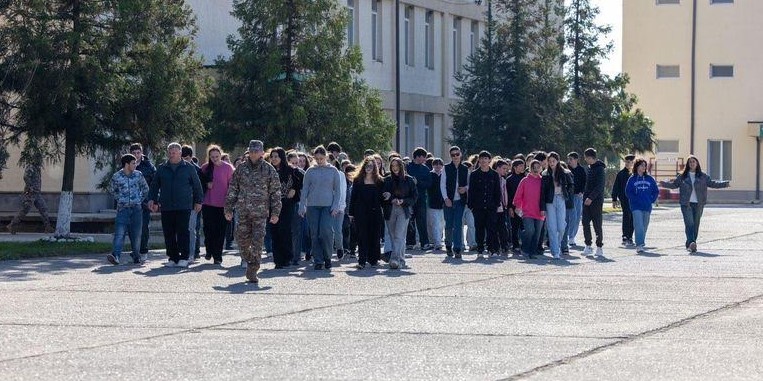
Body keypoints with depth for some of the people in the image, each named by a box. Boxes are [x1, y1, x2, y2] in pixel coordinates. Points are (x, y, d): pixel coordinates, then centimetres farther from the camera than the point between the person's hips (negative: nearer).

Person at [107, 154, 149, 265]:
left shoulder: (138, 175, 3)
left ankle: (136, 256, 20)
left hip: (136, 209, 2)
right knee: (119, 233, -14)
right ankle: (115, 255, -24)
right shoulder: (117, 176, -2)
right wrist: (119, 199, 7)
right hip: (122, 209, -2)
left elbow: (145, 188, 17)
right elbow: (112, 189, 14)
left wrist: (140, 199, 12)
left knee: (136, 233, 6)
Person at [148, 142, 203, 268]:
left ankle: (184, 258, -2)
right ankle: (172, 258, 10)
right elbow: (154, 185, 17)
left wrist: (198, 201, 6)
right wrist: (152, 199, 6)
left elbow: (197, 185, 10)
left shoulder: (189, 168, 6)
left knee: (183, 232, -6)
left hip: (184, 207, -3)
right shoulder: (162, 168, 13)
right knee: (169, 234, 3)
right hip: (166, 207, 3)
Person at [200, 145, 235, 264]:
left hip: (222, 204, -2)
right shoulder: (205, 168, 5)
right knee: (208, 228, 3)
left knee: (220, 230, -1)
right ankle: (209, 251, 24)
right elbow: (200, 183, 16)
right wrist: (206, 185, -6)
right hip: (208, 204, 2)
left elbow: (232, 185, 1)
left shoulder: (227, 168, -2)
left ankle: (217, 256, 5)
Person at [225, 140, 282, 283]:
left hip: (261, 213, -3)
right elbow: (232, 189, 11)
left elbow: (276, 192, 3)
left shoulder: (269, 170, 2)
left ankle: (253, 271, -2)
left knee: (257, 243, -7)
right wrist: (229, 209, 6)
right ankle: (250, 263, 27)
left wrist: (275, 213, -3)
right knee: (242, 241, 4)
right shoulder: (241, 168, 8)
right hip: (243, 212, 3)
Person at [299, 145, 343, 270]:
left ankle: (327, 257, 4)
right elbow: (305, 190, 9)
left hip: (328, 206, -2)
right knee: (315, 234, -1)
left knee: (327, 231, -15)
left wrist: (335, 206, -4)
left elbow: (337, 190, 6)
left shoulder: (333, 171, 5)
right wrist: (302, 207, 0)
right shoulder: (310, 171, 8)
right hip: (312, 206, 2)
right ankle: (318, 261, 5)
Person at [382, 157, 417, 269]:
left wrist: (403, 201, -10)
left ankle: (395, 259, -25)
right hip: (390, 211, 3)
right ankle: (401, 260, 13)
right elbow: (382, 196, 8)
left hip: (403, 211, -3)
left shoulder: (409, 180, 5)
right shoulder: (387, 180, 10)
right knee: (393, 237, 4)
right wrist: (391, 199, -12)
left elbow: (414, 196, 6)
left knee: (399, 236, -16)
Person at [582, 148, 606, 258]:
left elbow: (599, 186, -19)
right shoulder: (590, 168, 15)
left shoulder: (599, 169, -12)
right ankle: (588, 246, 6)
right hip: (587, 200, 8)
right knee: (585, 223, 1)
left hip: (596, 201, -8)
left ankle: (599, 247, 7)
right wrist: (585, 194, 12)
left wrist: (591, 197, -24)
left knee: (597, 225, -1)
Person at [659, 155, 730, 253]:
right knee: (689, 224, -16)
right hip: (686, 204, -2)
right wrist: (664, 183, -5)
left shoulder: (703, 176, 8)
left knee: (696, 225, 5)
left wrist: (724, 184, -2)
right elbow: (674, 184, 10)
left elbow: (712, 183, 8)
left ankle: (689, 245, 15)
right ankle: (691, 243, -28)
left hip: (698, 204, 2)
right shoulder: (682, 176, 6)